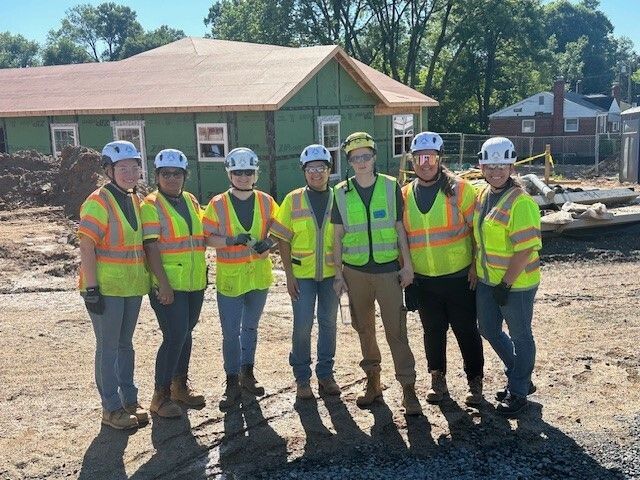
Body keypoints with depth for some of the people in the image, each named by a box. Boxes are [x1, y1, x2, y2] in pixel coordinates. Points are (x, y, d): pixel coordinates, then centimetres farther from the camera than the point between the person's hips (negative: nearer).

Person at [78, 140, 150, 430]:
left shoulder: (135, 200, 10)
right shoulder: (98, 202, -14)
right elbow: (86, 247, -18)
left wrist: (146, 279, 15)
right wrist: (92, 289, -21)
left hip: (132, 286, 7)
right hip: (106, 288, -7)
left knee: (126, 344, 16)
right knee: (108, 348, 2)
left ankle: (130, 400, 28)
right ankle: (111, 408, 13)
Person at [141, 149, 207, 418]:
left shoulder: (191, 201, 12)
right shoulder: (151, 206, -8)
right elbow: (151, 247, -15)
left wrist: (203, 273, 17)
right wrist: (163, 283, -21)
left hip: (195, 283, 7)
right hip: (168, 285, -7)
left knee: (185, 334, 14)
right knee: (175, 336, -10)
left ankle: (180, 385, 28)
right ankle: (160, 395, 2)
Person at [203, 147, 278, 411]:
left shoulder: (266, 201, 2)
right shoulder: (217, 204, -6)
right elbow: (207, 237, -6)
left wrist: (268, 243, -14)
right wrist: (232, 240, -22)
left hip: (259, 274, 3)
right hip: (229, 277, -3)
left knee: (251, 327, 17)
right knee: (231, 333, 0)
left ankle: (247, 374, 32)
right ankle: (232, 383, 11)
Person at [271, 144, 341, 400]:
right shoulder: (293, 200, -1)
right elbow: (283, 240, 0)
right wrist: (289, 275, -6)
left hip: (331, 273, 1)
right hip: (302, 273, -1)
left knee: (328, 324, 10)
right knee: (302, 326, 1)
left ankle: (326, 374, 24)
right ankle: (302, 378, 16)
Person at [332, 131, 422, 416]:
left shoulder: (391, 187, 0)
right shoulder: (341, 193, 2)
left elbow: (399, 228, 4)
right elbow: (338, 235, 5)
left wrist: (407, 265, 0)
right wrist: (338, 273, 2)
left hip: (388, 269, -2)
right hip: (355, 271, 2)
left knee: (396, 330, -3)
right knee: (364, 329, 12)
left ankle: (408, 388, 5)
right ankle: (372, 381, 26)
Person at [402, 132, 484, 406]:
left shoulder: (458, 188, -7)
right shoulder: (405, 195, 5)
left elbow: (477, 228, -6)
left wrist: (475, 266, -9)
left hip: (459, 277, -3)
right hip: (423, 280, 4)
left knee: (466, 331, 6)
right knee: (433, 331, 14)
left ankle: (475, 381, 22)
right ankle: (437, 379, 30)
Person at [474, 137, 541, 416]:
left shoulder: (520, 202, -21)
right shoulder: (482, 196, 5)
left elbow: (525, 249, -23)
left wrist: (506, 284, -20)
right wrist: (476, 270, 13)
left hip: (516, 283, -8)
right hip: (486, 280, 8)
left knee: (519, 336, 9)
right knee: (488, 330, 19)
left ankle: (518, 392, 27)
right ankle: (520, 377, 38)